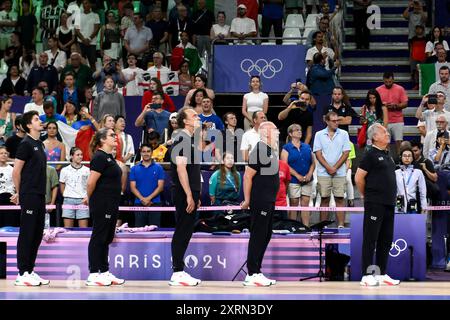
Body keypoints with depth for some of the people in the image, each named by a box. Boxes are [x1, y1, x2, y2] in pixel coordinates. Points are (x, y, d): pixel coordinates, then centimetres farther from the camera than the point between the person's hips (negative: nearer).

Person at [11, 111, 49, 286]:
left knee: (37, 235, 10)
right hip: (29, 197, -8)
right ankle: (22, 274, 0)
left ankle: (30, 271, 17)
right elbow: (16, 172, -10)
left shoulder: (39, 144, 16)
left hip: (39, 196, 8)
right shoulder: (26, 144, -9)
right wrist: (19, 193, 0)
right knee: (26, 235, -4)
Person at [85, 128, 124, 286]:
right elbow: (91, 182, -19)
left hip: (111, 205, 9)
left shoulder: (109, 157, 15)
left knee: (107, 239, 12)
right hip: (102, 205, -9)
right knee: (98, 238, -4)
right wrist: (91, 199, -5)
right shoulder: (100, 157, -15)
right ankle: (93, 275, 0)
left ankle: (105, 272, 18)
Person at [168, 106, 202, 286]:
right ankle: (177, 274, -5)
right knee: (182, 232, -7)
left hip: (190, 193, 10)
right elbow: (181, 168, -20)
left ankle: (179, 271, 15)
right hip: (184, 194, -10)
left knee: (185, 233, 11)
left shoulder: (191, 139, 18)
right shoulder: (182, 139, -13)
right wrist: (189, 195, -22)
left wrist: (196, 196, 21)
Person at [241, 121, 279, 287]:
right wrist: (247, 200, -17)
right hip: (260, 201, -10)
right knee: (258, 236, -6)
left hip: (269, 201, 10)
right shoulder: (259, 150, -15)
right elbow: (248, 176, -18)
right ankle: (252, 275, -2)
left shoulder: (269, 150, 15)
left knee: (266, 236, 13)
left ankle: (256, 272, 20)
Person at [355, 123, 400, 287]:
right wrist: (367, 195, 1)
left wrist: (392, 197, 16)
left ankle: (381, 274, 17)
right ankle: (367, 275, -2)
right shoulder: (371, 154, -8)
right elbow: (359, 178, -10)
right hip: (375, 204, -8)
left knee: (386, 240, 10)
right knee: (370, 239, -4)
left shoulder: (388, 156, 16)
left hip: (389, 204, 8)